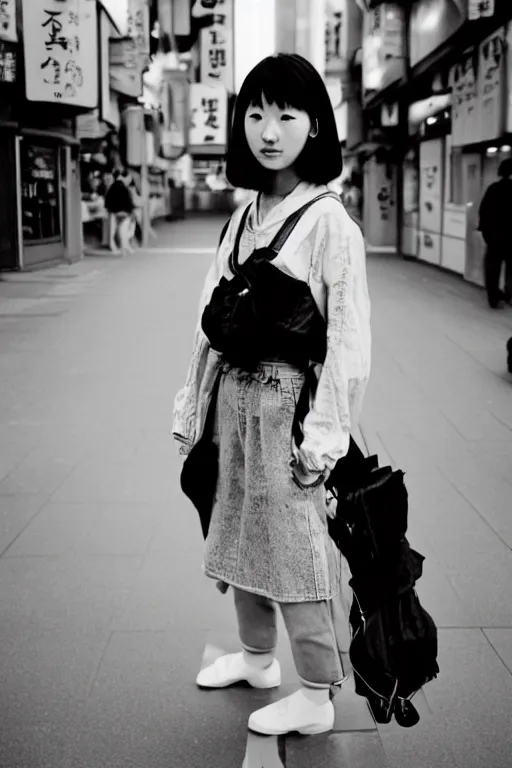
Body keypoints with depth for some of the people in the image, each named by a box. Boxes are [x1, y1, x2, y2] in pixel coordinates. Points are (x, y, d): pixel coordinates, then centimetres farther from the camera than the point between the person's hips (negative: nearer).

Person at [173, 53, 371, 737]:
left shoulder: (329, 221, -12)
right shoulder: (244, 216, 8)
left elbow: (346, 339, -14)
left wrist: (323, 434, -16)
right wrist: (195, 404, 10)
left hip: (289, 404, -7)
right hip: (237, 400, 7)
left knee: (299, 545, 2)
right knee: (239, 532, 18)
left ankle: (316, 697, 18)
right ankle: (257, 655, 39)